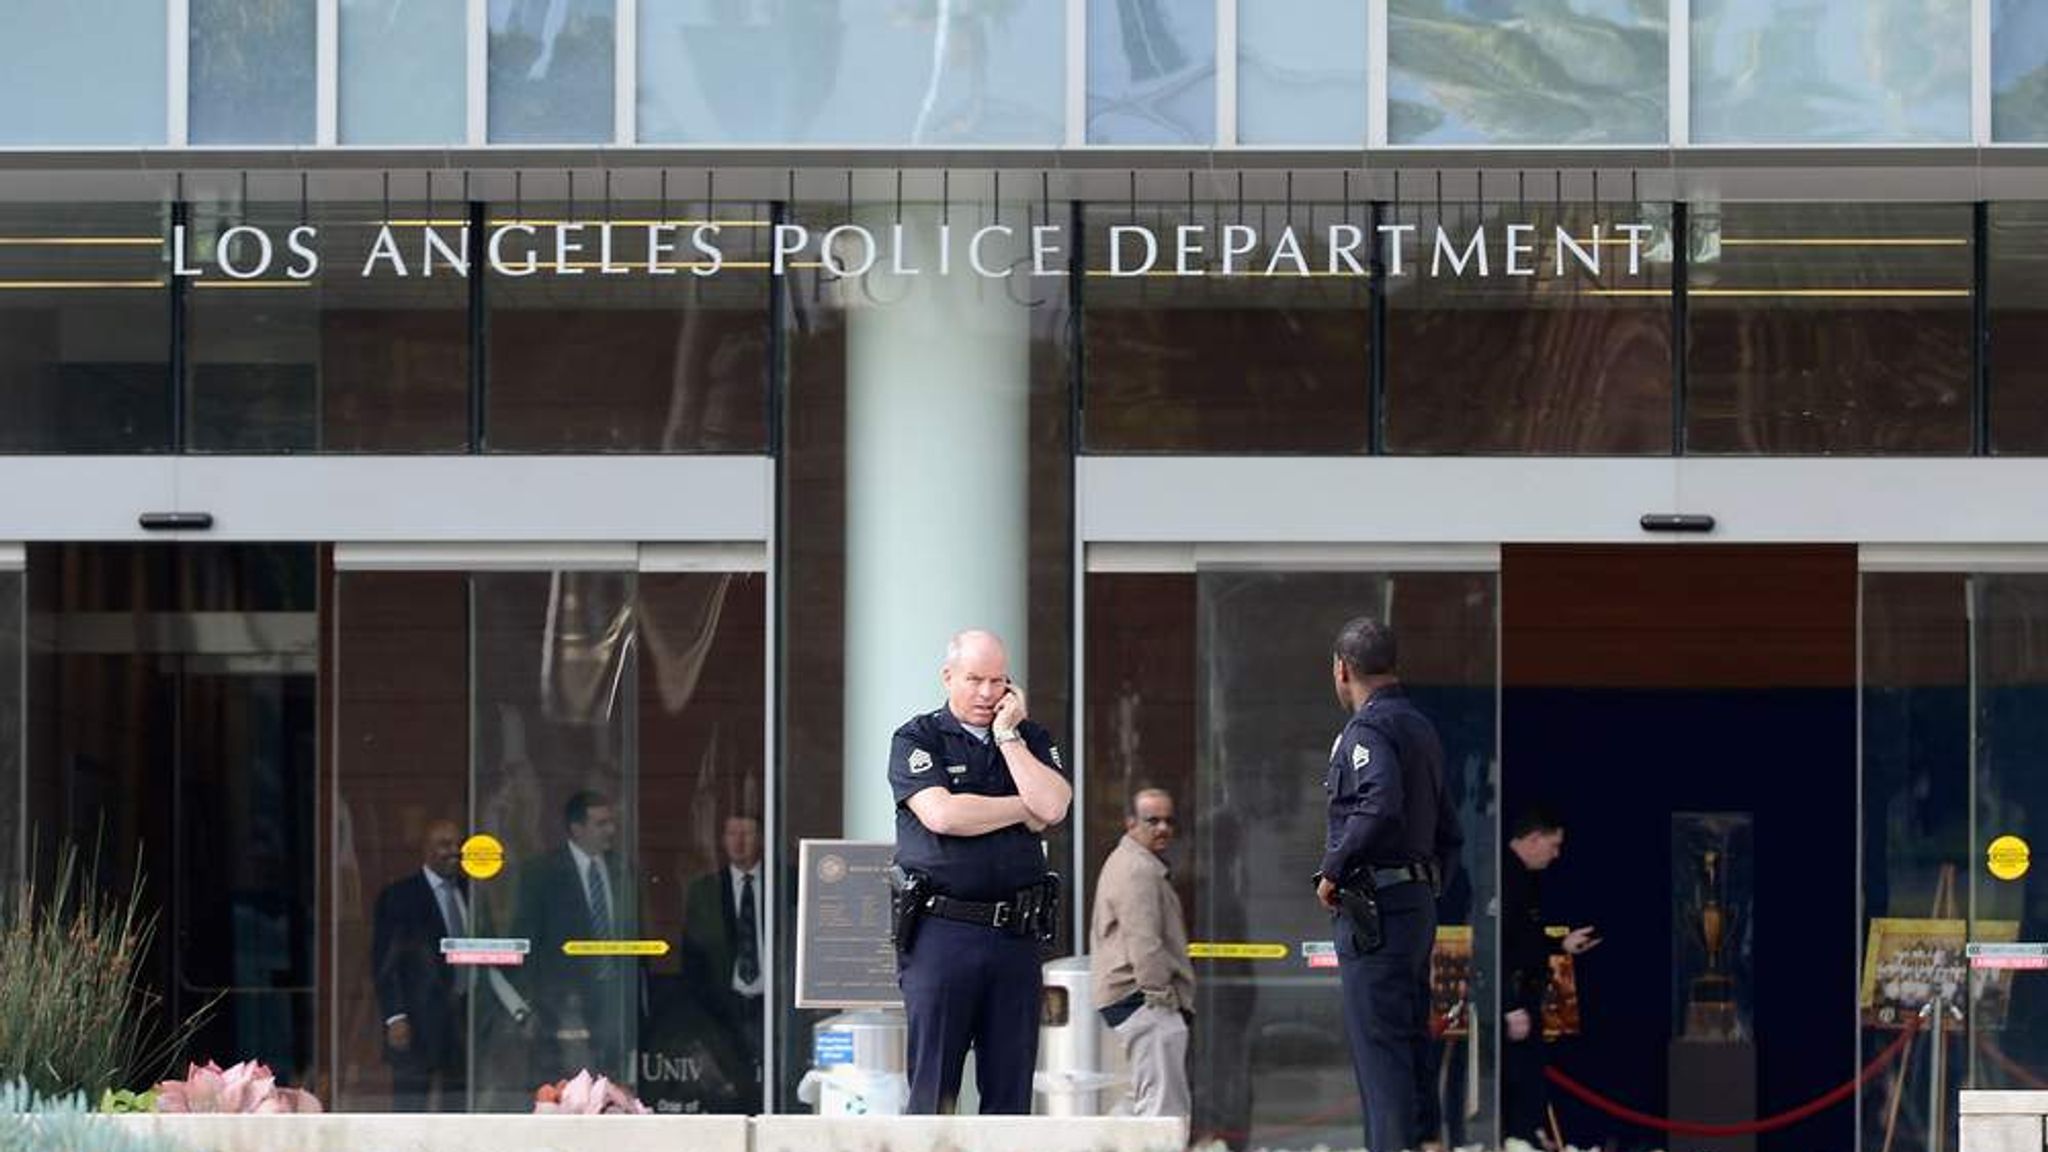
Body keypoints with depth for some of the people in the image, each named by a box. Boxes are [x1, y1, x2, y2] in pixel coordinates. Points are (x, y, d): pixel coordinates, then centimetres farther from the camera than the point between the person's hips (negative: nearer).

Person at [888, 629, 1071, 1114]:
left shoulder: (1031, 738, 14)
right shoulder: (916, 740, 3)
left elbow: (1053, 807, -5)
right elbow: (941, 815, -14)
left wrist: (1007, 733, -3)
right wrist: (1025, 810, -3)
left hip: (1015, 933, 4)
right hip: (941, 931, -4)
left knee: (1011, 1087, 2)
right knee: (933, 1088, -4)